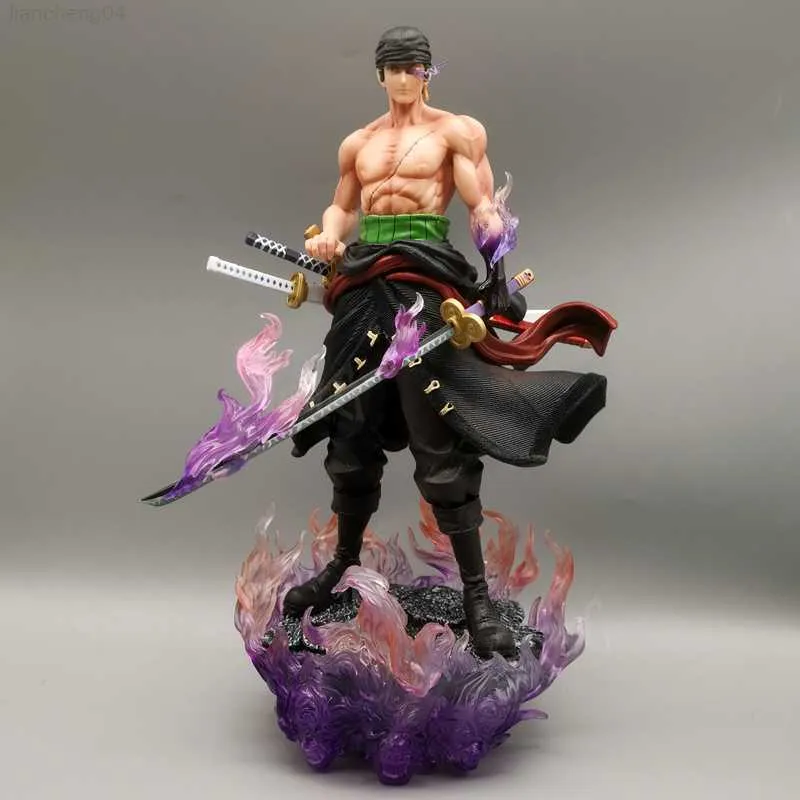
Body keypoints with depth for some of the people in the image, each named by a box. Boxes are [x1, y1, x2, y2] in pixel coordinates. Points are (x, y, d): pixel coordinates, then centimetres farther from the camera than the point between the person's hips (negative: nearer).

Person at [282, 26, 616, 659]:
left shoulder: (457, 131, 6)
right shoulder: (357, 144, 20)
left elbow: (483, 206, -3)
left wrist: (497, 256, -22)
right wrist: (327, 237, 3)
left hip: (427, 281, -5)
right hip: (364, 284, 5)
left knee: (441, 442, -10)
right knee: (350, 434, 10)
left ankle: (477, 594, -1)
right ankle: (344, 564, 28)